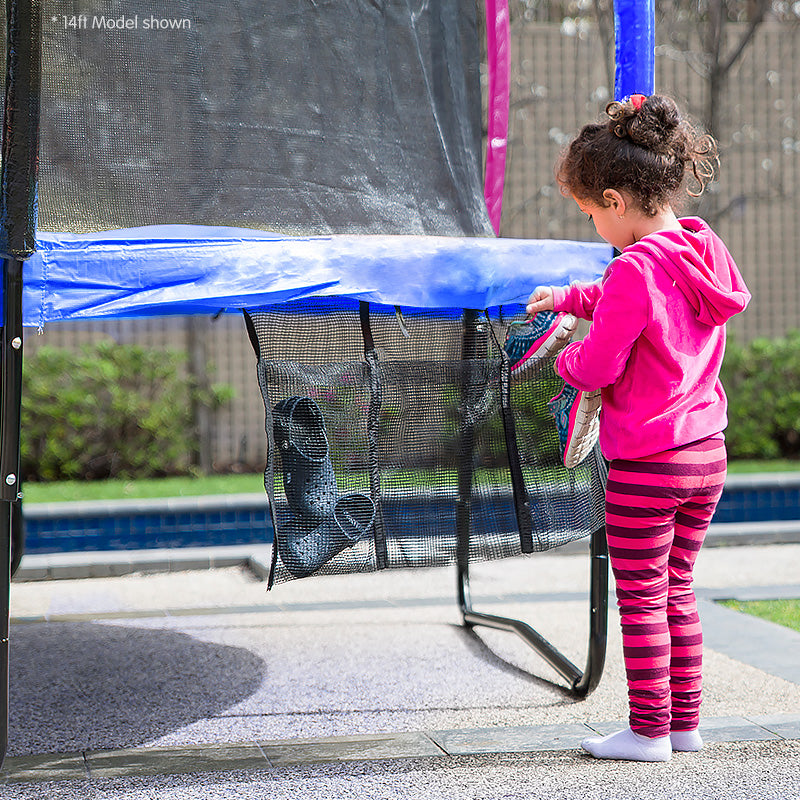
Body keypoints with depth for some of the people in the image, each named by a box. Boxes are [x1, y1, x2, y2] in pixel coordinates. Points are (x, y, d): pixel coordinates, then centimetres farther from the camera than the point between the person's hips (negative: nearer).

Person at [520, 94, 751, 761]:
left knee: (640, 599, 3)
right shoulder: (706, 250, 5)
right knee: (678, 589, 17)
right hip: (707, 454, 8)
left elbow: (598, 367, -17)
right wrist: (569, 298, 22)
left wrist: (567, 358, 4)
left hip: (646, 465, -8)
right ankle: (685, 722, 22)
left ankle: (649, 731, 9)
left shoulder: (634, 268, -21)